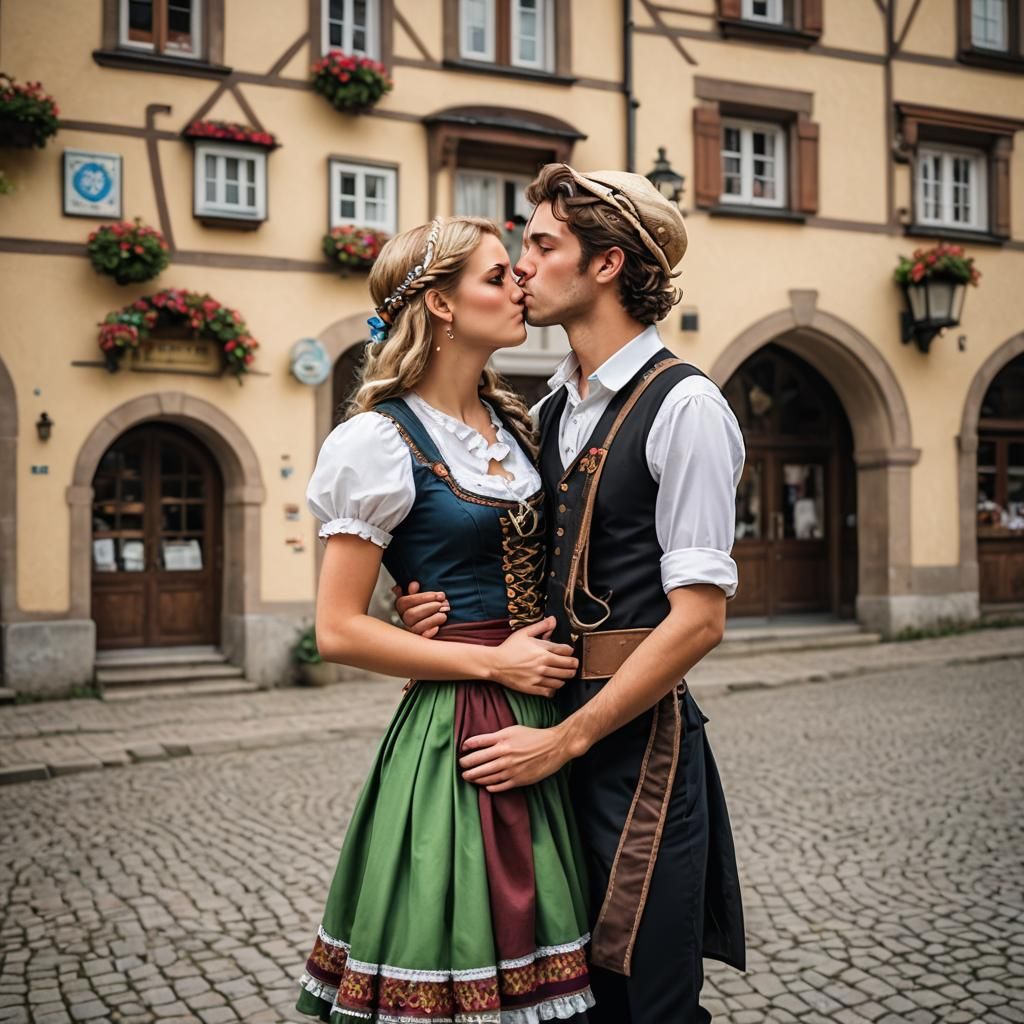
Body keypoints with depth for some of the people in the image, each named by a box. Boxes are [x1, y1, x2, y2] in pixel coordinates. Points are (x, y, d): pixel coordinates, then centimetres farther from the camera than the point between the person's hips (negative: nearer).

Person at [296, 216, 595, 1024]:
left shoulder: (514, 424, 11)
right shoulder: (382, 440, -10)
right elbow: (339, 632, -12)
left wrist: (554, 649, 5)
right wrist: (493, 661, -14)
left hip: (539, 721, 7)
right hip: (450, 735, -6)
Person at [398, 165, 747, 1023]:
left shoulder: (683, 406, -12)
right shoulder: (552, 409, 12)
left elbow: (698, 619, -16)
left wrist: (564, 740, -15)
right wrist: (445, 608, -1)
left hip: (639, 735, -7)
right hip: (555, 727, 7)